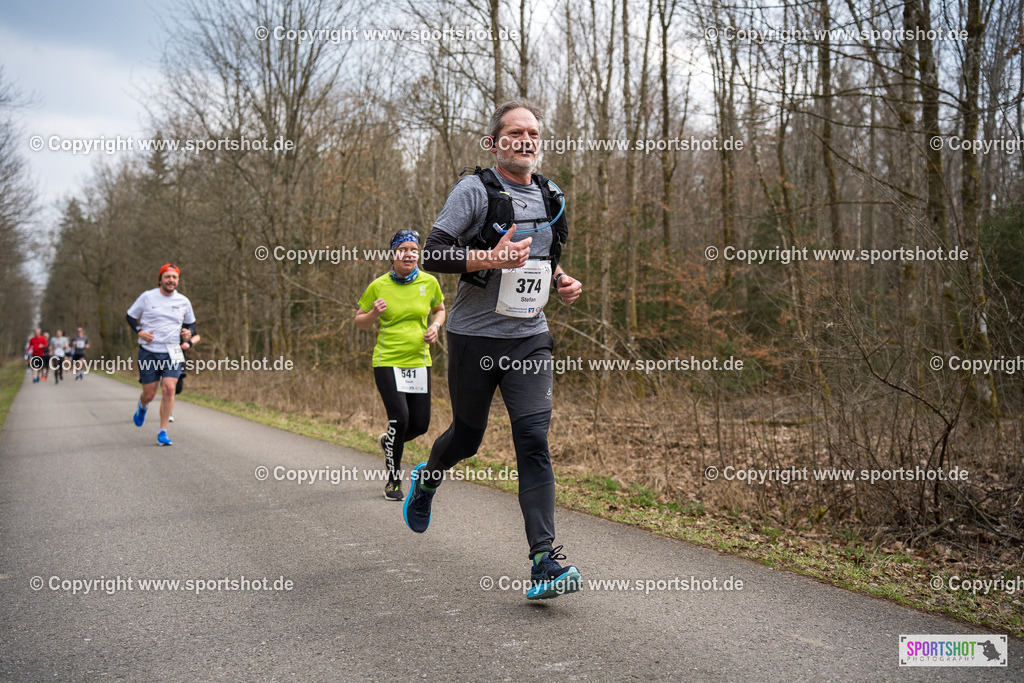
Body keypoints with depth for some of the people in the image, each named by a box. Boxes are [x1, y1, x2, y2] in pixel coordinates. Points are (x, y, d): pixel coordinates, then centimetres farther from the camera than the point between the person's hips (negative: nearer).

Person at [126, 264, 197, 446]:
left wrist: (189, 332, -3)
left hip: (172, 353, 1)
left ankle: (163, 433, -7)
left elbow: (191, 323, 20)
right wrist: (139, 331, -8)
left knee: (169, 389, -16)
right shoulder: (147, 297, -1)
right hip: (148, 352, -1)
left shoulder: (184, 301, 6)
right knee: (149, 394, 3)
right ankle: (142, 407, 43)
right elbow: (130, 316, 9)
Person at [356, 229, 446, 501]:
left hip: (419, 361, 3)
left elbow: (439, 309, 20)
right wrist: (374, 313, -16)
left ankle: (387, 441, 39)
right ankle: (393, 481, 4)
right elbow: (360, 322, 5)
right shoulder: (378, 286, -5)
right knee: (400, 417, -16)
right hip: (387, 361, -3)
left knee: (420, 424, 4)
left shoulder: (429, 282, 1)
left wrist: (435, 326, -1)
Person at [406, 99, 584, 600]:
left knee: (533, 439, -10)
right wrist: (489, 259, -26)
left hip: (530, 338, 3)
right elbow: (432, 255, -13)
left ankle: (545, 561, -12)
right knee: (468, 435, 12)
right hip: (476, 336, -3)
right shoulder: (475, 191, -7)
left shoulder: (549, 197, 10)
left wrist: (562, 282, 6)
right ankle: (427, 478, 48)